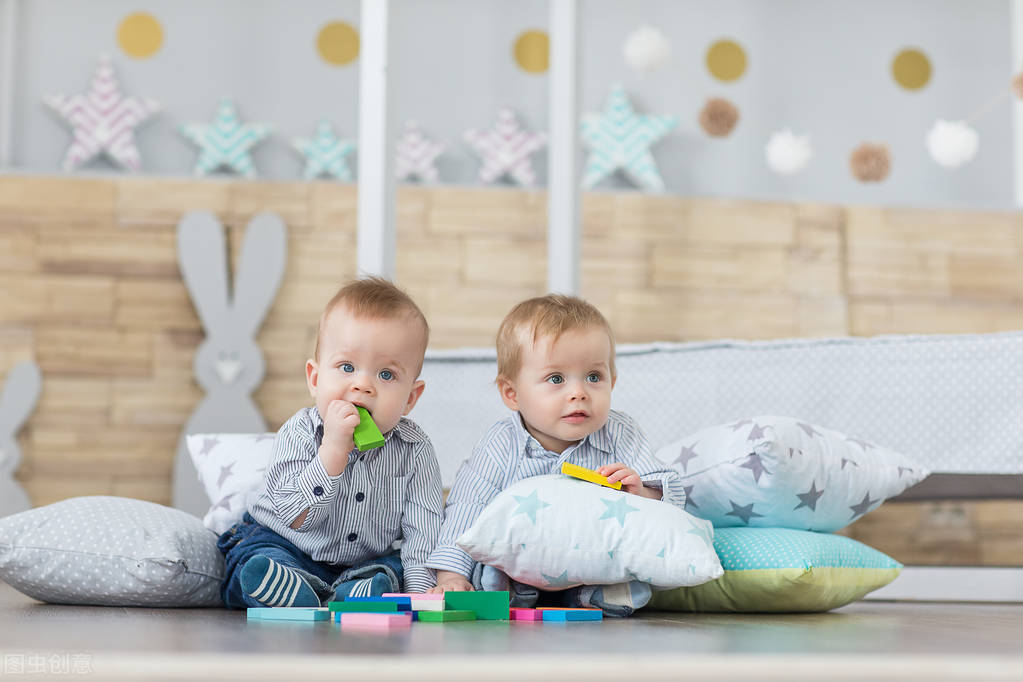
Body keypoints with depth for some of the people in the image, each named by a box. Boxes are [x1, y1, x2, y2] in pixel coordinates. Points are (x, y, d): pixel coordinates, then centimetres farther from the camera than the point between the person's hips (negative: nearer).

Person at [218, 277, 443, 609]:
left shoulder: (414, 450, -11)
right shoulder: (300, 433, -16)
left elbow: (424, 529, -11)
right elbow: (295, 517, -27)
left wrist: (419, 587, -28)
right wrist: (334, 449, -36)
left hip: (365, 559, 2)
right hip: (288, 549, -2)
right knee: (255, 564, -28)